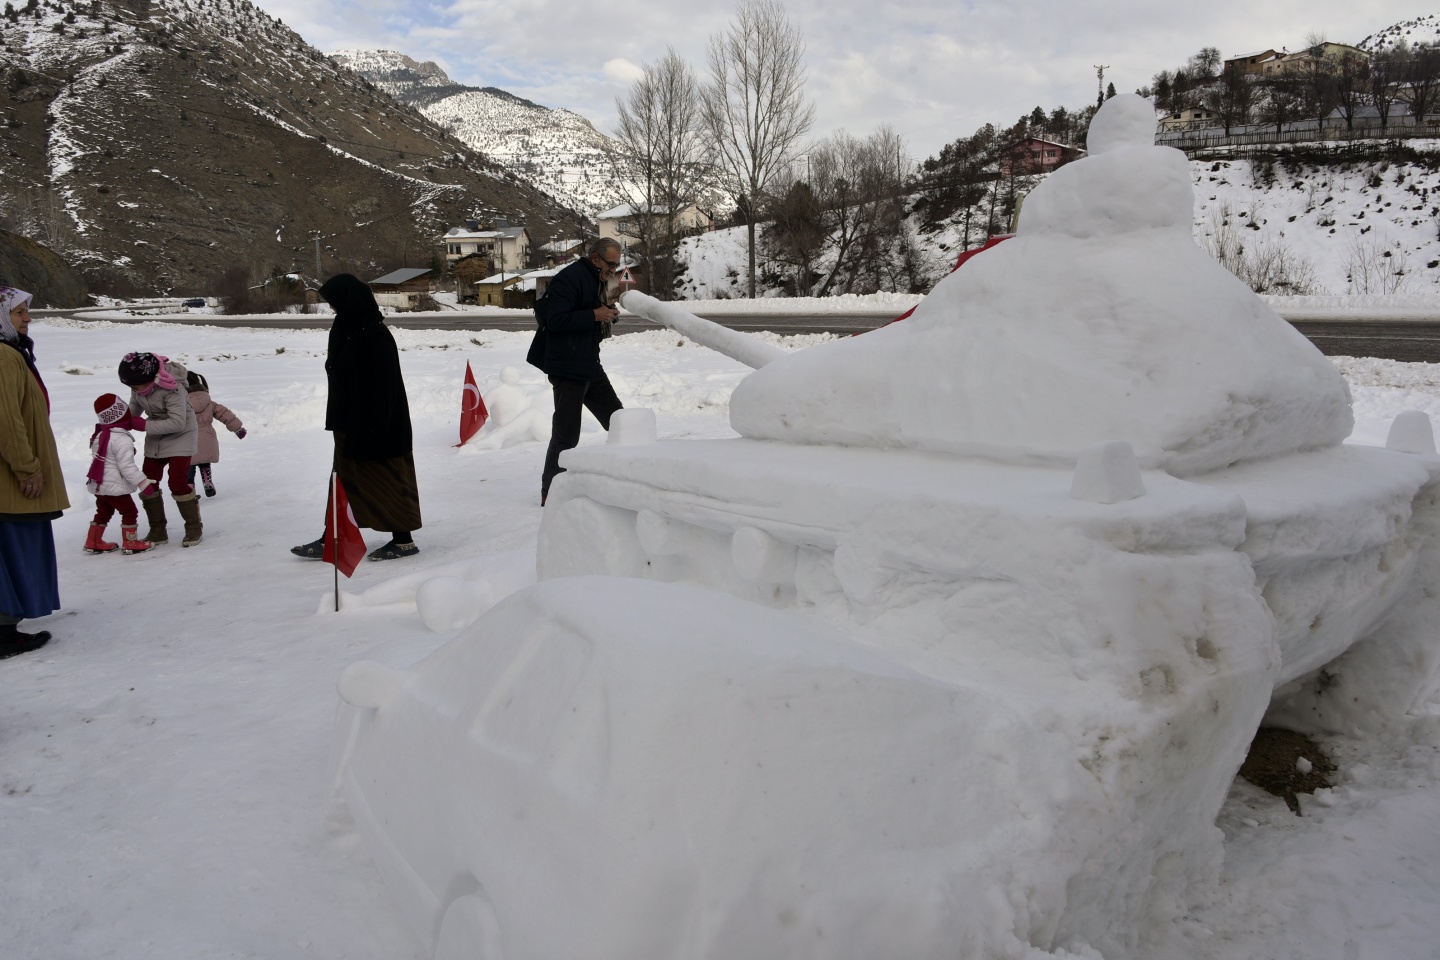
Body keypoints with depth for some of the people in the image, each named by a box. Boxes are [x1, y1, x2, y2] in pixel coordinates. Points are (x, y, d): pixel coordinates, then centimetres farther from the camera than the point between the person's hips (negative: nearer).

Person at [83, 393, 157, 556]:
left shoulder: (99, 434, 7)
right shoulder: (122, 439, -21)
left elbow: (98, 458, 16)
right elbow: (127, 467, -23)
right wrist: (145, 484, -20)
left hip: (98, 485, 9)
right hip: (115, 486, -9)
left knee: (103, 512, 21)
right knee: (129, 512, 3)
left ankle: (93, 542, 26)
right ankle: (130, 543, 6)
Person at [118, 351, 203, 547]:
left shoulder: (172, 389, -29)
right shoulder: (139, 385, -9)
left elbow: (178, 422, -30)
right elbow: (134, 407, 6)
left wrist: (144, 425, -27)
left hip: (180, 435, -7)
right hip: (155, 437, 7)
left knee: (178, 483, -13)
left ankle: (194, 527, 4)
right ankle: (158, 531, 16)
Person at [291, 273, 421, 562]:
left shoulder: (374, 335, -20)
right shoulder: (350, 330, 10)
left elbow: (382, 386, -23)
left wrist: (373, 428, -23)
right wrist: (338, 420, 16)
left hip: (373, 426, -10)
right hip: (351, 423, 10)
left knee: (386, 481, 0)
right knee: (345, 479, 14)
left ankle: (403, 540, 11)